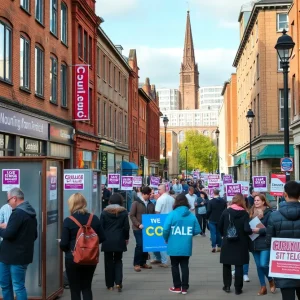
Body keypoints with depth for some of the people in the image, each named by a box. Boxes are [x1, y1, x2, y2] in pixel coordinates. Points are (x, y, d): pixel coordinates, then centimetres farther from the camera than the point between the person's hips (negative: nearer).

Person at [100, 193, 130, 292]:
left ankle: (110, 284, 12)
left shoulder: (105, 212, -2)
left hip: (107, 240, 0)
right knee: (118, 260, 13)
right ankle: (118, 282, -2)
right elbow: (126, 227, -1)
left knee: (108, 262, 9)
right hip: (119, 240, 1)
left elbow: (101, 227, -2)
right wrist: (126, 238, 12)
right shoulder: (124, 212, -1)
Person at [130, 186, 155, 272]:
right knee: (140, 245, -9)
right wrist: (138, 224, -17)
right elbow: (132, 215, -8)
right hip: (138, 228, -5)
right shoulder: (136, 203, -5)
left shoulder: (151, 204, 9)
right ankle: (136, 264, 1)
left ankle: (143, 262, 20)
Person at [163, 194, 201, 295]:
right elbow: (197, 230, 0)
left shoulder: (172, 214, -12)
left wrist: (166, 239, 2)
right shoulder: (192, 215, -1)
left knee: (175, 266, 12)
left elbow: (165, 230, -17)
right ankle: (184, 288, 16)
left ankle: (177, 287, 19)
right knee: (185, 266, 12)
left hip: (174, 247, -3)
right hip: (186, 247, 3)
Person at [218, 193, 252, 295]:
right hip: (240, 243, -1)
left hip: (227, 242, 1)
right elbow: (247, 229, -18)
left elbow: (220, 226, 0)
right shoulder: (244, 213, -9)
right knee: (239, 266, 5)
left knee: (226, 264, 15)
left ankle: (227, 286, 20)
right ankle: (238, 288, 9)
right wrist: (251, 231, 3)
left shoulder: (226, 212, -5)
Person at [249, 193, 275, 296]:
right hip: (254, 243, 6)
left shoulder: (269, 213, -7)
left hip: (265, 243, -6)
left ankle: (271, 280, 17)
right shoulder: (252, 212, 10)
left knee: (263, 264, -12)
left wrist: (259, 230, -19)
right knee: (258, 265, 8)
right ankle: (263, 287, 18)